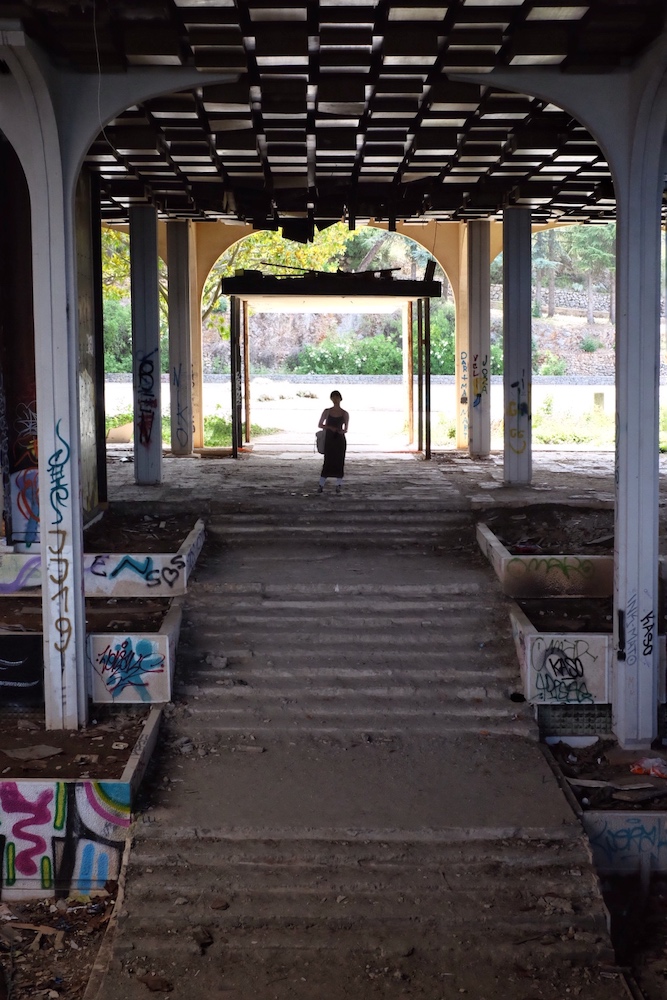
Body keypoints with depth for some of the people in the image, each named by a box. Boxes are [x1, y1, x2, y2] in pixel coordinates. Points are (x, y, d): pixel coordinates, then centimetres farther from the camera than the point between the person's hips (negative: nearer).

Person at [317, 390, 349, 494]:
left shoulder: (345, 414, 3)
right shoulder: (327, 412, 3)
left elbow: (346, 430, 7)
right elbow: (320, 425, 7)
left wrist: (341, 431, -17)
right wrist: (330, 427, -11)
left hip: (340, 440, 0)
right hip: (329, 439, 0)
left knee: (339, 462, 1)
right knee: (327, 462, -3)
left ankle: (338, 485, 9)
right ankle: (321, 485, 1)